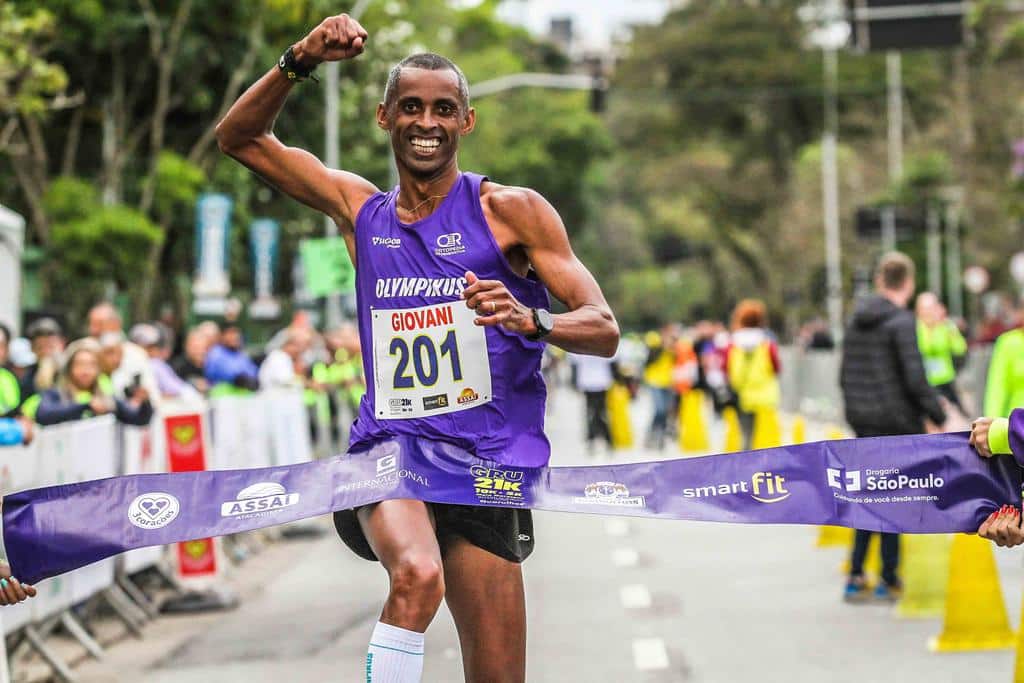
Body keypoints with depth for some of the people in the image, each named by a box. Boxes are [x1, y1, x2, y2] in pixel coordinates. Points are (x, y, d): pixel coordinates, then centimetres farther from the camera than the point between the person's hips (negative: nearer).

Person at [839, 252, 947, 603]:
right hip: (896, 422, -6)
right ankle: (889, 579, 7)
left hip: (863, 420, 6)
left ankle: (856, 576, 10)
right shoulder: (901, 322, -13)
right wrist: (939, 416, -8)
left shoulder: (856, 321, 8)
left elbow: (845, 375, 13)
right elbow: (915, 379, -18)